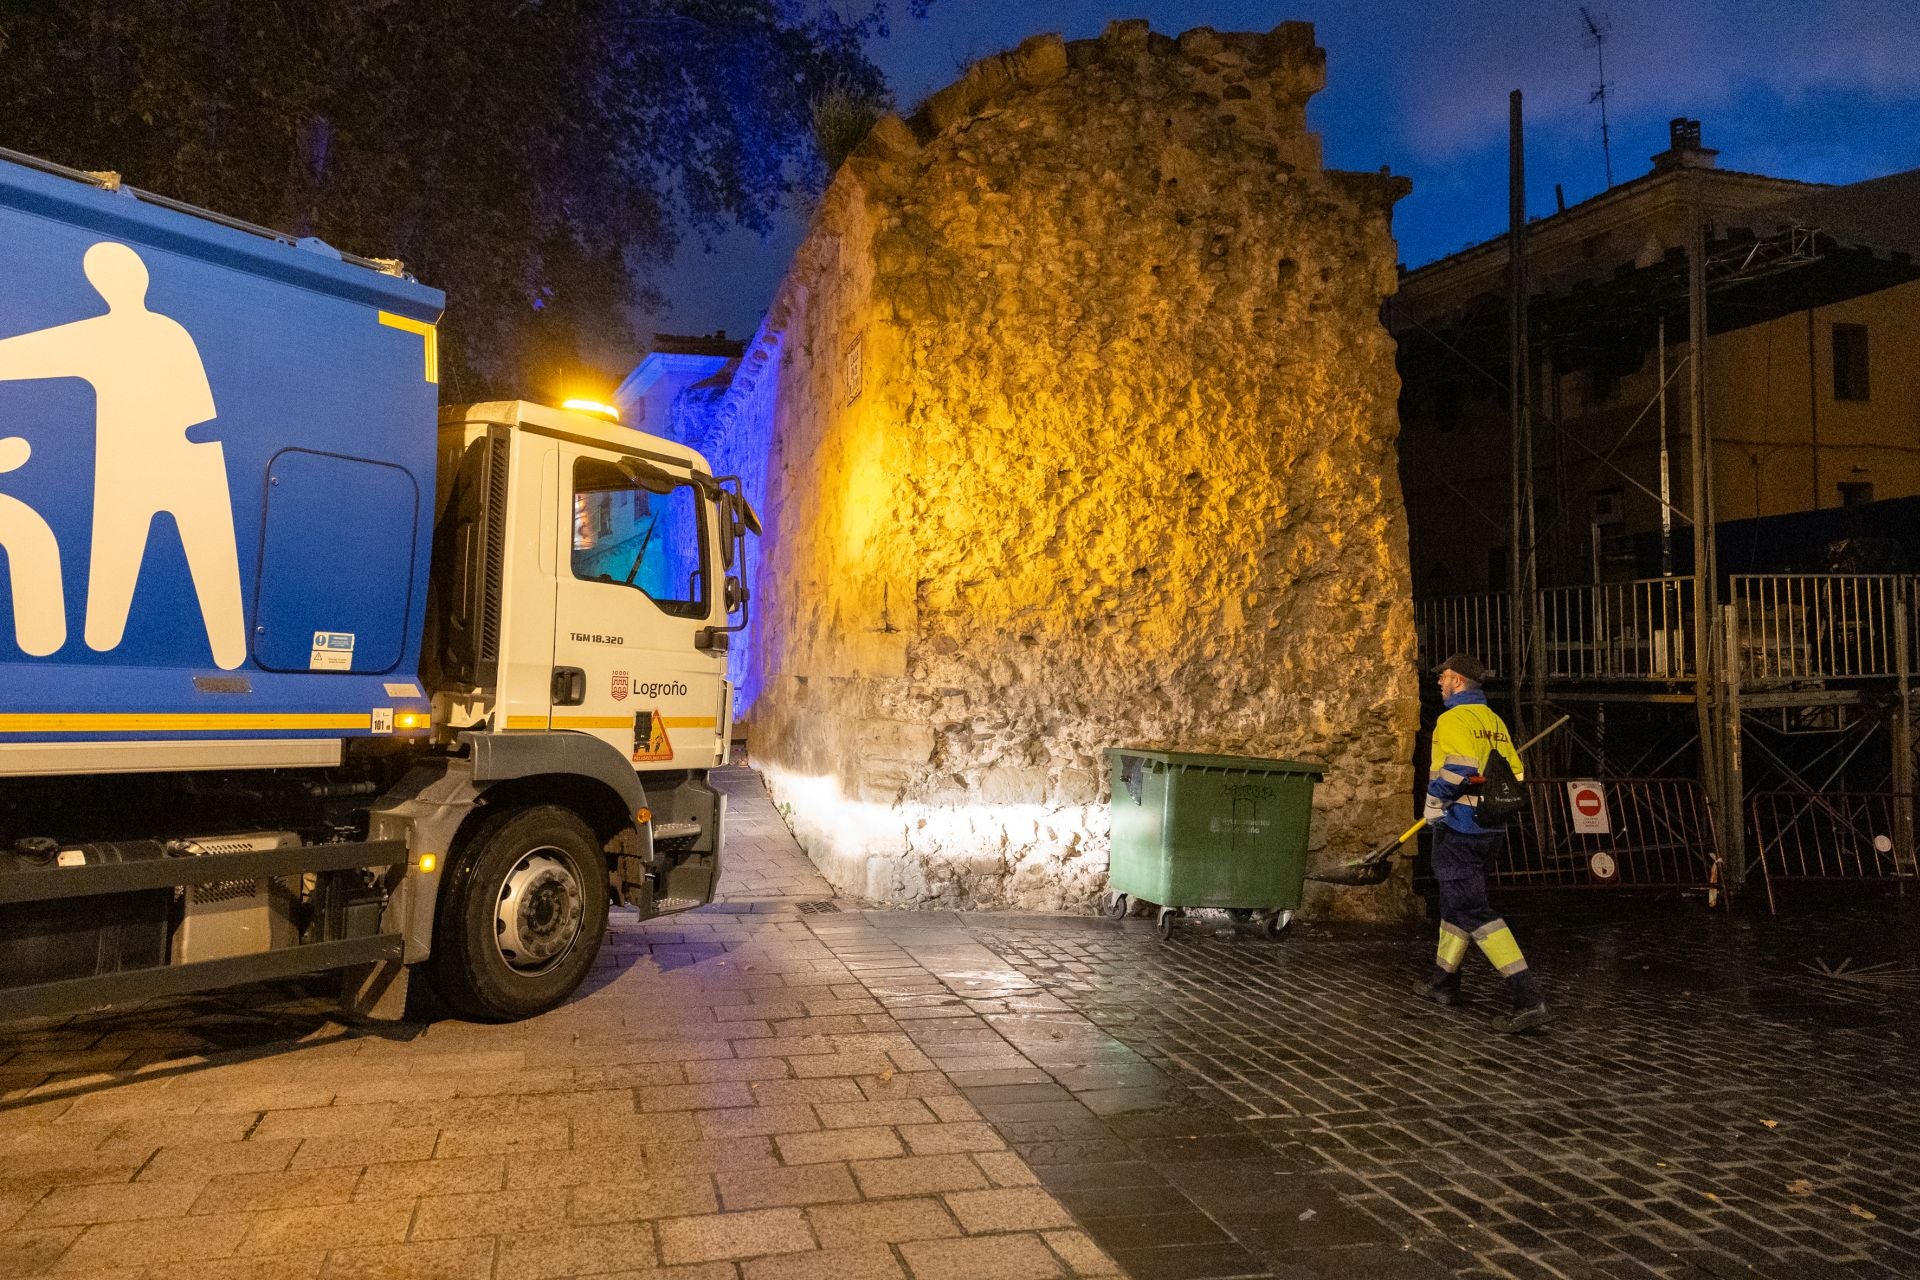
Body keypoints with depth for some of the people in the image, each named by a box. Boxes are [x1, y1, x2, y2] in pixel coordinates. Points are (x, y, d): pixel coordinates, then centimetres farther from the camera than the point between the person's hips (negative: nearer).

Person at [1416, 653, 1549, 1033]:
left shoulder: (1453, 719, -14)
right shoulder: (1495, 721, 13)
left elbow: (1459, 768, -28)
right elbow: (1514, 773, 13)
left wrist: (1435, 805, -15)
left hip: (1458, 829, -9)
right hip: (1489, 829, 9)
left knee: (1475, 912, -9)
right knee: (1456, 901, 21)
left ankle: (1528, 997, -16)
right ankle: (1444, 981, 33)